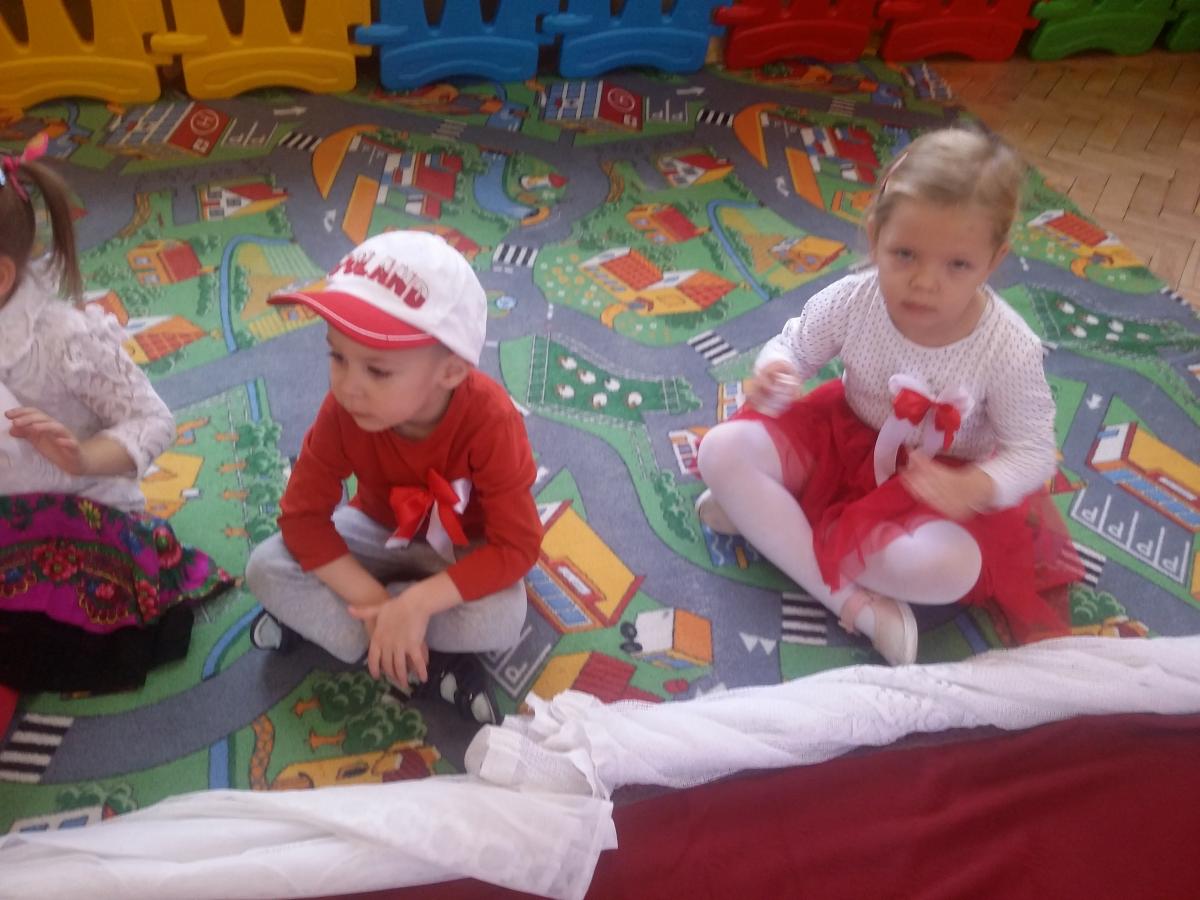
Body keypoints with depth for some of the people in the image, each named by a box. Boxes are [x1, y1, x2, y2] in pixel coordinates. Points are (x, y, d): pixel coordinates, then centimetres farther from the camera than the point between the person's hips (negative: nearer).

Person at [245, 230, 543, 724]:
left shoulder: (490, 420, -34)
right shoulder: (342, 411, -26)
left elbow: (517, 546, -31)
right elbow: (303, 516, -19)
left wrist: (417, 603, -40)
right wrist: (374, 601, -31)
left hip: (462, 552, -2)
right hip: (381, 534, 3)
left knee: (502, 617, -34)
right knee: (266, 567, -20)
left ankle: (315, 614, -15)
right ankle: (434, 661, -19)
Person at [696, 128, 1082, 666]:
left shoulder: (1008, 350, -26)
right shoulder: (850, 302, -21)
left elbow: (1033, 451, -16)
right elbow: (793, 348, -3)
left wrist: (974, 487, -37)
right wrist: (772, 377, -29)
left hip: (939, 482, -3)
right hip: (844, 437, 3)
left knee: (950, 567, -34)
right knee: (723, 451, -18)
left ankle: (769, 519, -17)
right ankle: (853, 602, -23)